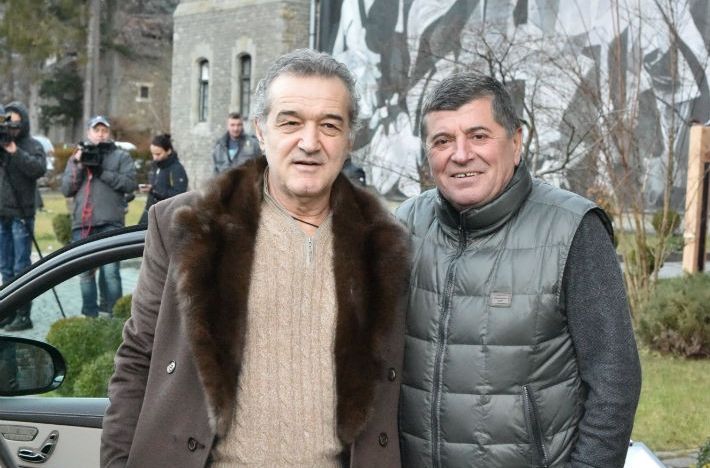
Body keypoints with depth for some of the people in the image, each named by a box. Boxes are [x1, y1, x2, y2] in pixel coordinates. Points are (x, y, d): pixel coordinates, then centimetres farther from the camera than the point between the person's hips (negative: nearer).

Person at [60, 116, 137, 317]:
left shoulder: (121, 156, 10)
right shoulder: (77, 157, 19)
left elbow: (130, 183, -5)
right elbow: (66, 189, 10)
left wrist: (102, 172, -11)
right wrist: (79, 166, -3)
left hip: (110, 223, -3)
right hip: (82, 223, 4)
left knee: (110, 271, -8)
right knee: (85, 271, 6)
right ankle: (89, 314, 14)